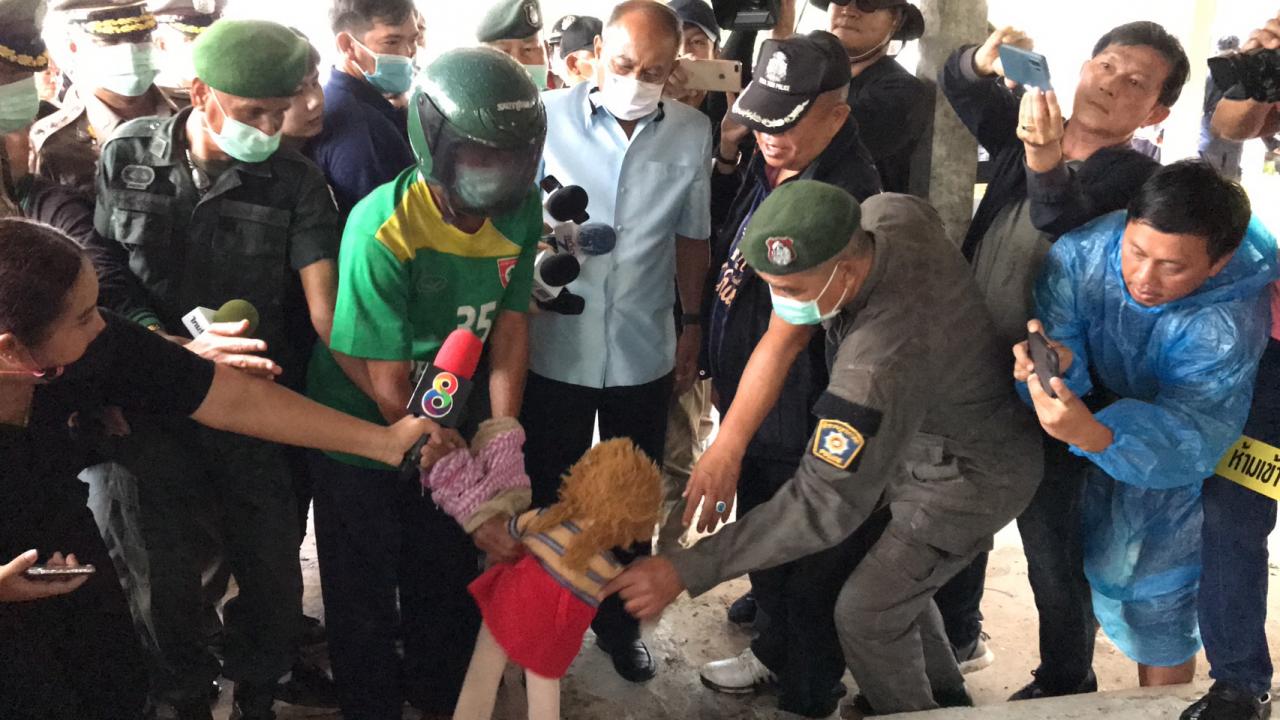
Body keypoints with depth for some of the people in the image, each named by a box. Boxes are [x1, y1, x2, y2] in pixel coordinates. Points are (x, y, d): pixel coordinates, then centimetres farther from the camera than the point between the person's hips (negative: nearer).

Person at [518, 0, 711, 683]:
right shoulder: (549, 117, -11)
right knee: (548, 496, 15)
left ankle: (618, 621, 38)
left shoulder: (693, 133, -4)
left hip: (643, 352, 2)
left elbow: (690, 237, 6)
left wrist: (692, 327, 9)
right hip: (555, 348, -1)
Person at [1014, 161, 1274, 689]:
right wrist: (1056, 367, -52)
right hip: (1104, 403, 3)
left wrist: (1094, 436, -63)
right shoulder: (1082, 254, -30)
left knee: (1155, 607, 1)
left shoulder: (1230, 325, -38)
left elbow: (1185, 437, -44)